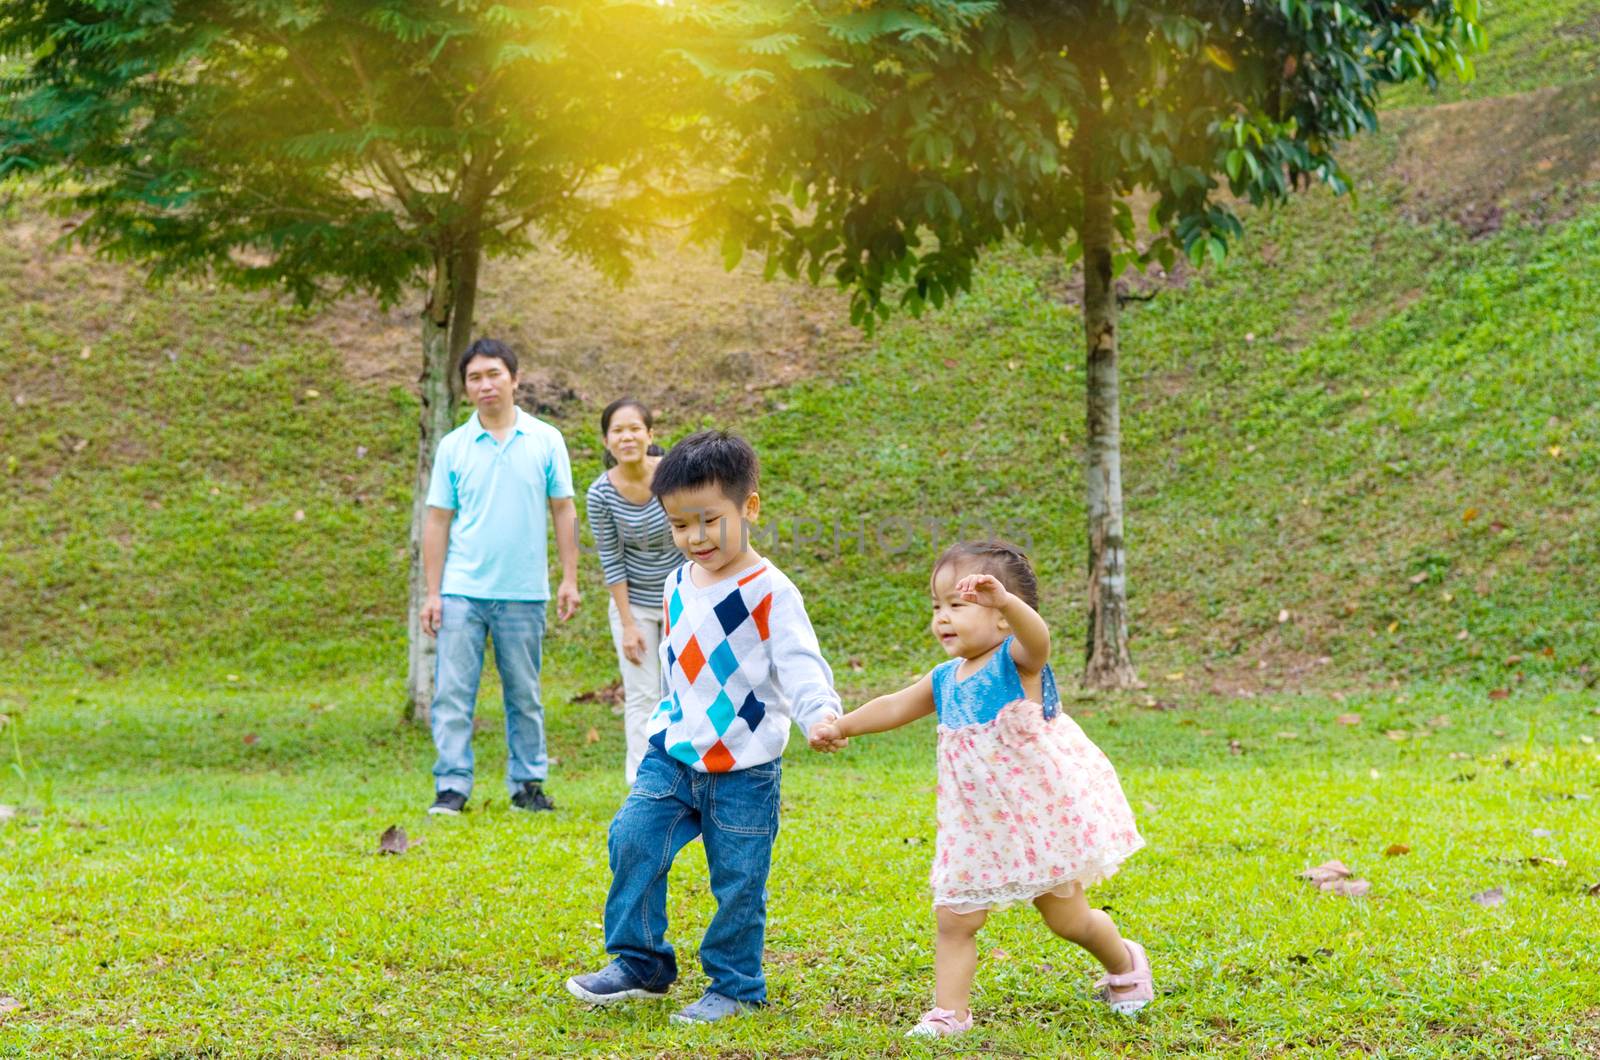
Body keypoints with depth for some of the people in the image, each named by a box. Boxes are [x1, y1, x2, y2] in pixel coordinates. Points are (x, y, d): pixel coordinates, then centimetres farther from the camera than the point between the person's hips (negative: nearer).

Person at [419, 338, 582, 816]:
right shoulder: (453, 446, 4)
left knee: (525, 695, 8)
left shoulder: (546, 440, 3)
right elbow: (438, 521, 5)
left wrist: (570, 579, -1)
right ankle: (452, 786, 0)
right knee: (452, 692, -4)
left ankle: (528, 783, 18)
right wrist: (432, 593, 0)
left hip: (524, 593, 0)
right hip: (462, 591, 0)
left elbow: (563, 510, 5)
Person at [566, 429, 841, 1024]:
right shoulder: (677, 586, 8)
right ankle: (639, 965, 4)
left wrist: (819, 712, -40)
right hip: (674, 753, 5)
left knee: (737, 881, 1)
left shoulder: (770, 593, -13)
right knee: (633, 839, -9)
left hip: (744, 768, -5)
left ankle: (735, 986, 18)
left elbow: (799, 664, -21)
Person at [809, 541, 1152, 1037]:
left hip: (1042, 816, -6)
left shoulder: (1017, 661, -18)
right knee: (954, 918, -1)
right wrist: (840, 727, 16)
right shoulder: (945, 679, 2)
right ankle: (946, 1015, 7)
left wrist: (1004, 601, -61)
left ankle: (1125, 966, 37)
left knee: (1067, 918, 10)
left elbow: (1037, 637, -41)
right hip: (979, 829, 6)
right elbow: (896, 706, 16)